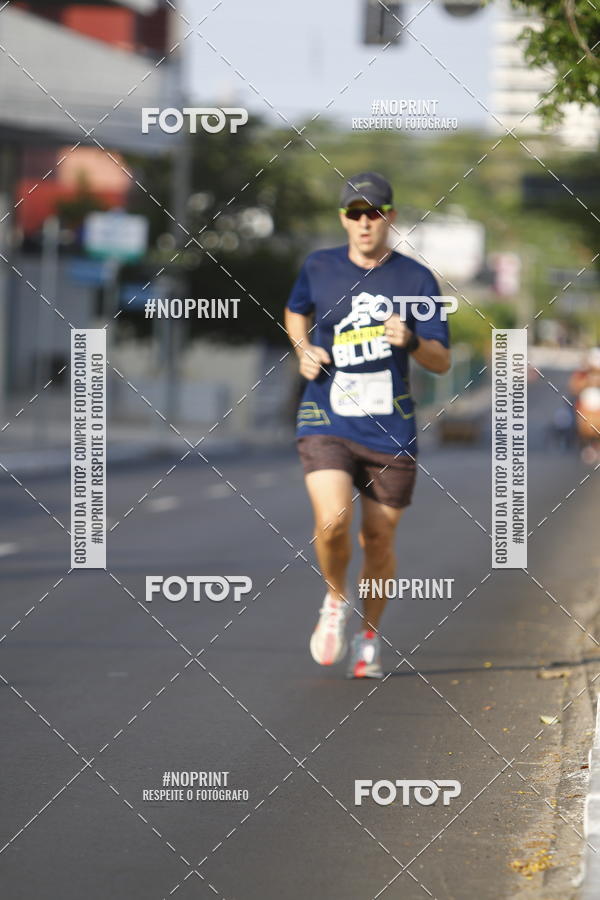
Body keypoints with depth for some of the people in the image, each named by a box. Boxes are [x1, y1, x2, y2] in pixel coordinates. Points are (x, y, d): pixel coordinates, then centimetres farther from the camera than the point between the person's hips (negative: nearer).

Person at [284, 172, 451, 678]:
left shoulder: (416, 279, 0)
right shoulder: (318, 269, 4)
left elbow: (442, 362, -1)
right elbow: (296, 312, 26)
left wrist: (410, 341, -22)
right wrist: (303, 349, 6)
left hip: (391, 432, 0)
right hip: (327, 424, 0)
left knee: (379, 542, 6)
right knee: (333, 520, -22)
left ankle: (369, 637, 30)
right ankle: (336, 599, 8)